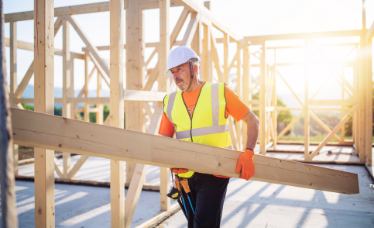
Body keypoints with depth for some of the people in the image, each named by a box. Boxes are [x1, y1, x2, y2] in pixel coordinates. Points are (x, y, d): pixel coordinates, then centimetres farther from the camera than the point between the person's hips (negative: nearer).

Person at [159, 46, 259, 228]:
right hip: (185, 175, 4)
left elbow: (252, 121, 0)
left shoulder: (220, 92, -1)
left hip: (215, 173, -4)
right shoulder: (170, 102, 8)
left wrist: (248, 154, -14)